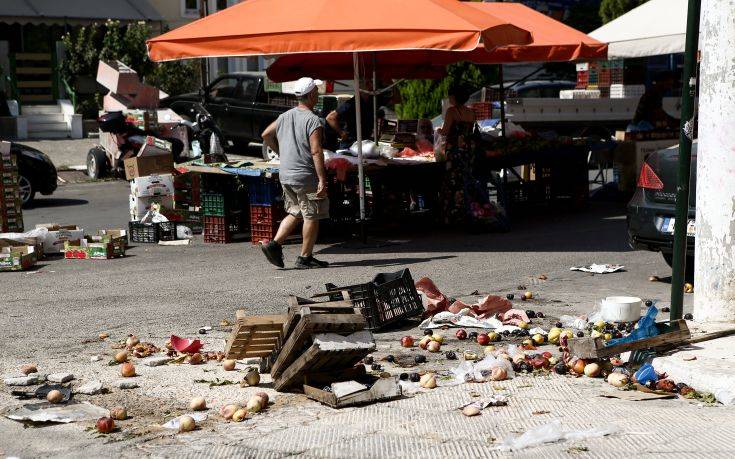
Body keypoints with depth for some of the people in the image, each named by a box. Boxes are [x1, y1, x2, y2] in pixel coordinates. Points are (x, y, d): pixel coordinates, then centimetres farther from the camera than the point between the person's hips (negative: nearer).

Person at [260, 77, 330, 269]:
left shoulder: (285, 116, 10)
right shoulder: (313, 120, -14)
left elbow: (266, 135, 18)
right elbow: (316, 151, -20)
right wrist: (322, 180, -20)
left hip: (286, 175, 8)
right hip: (306, 176, -8)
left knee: (295, 213, 18)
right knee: (312, 217, 2)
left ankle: (274, 244, 6)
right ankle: (305, 258, 6)